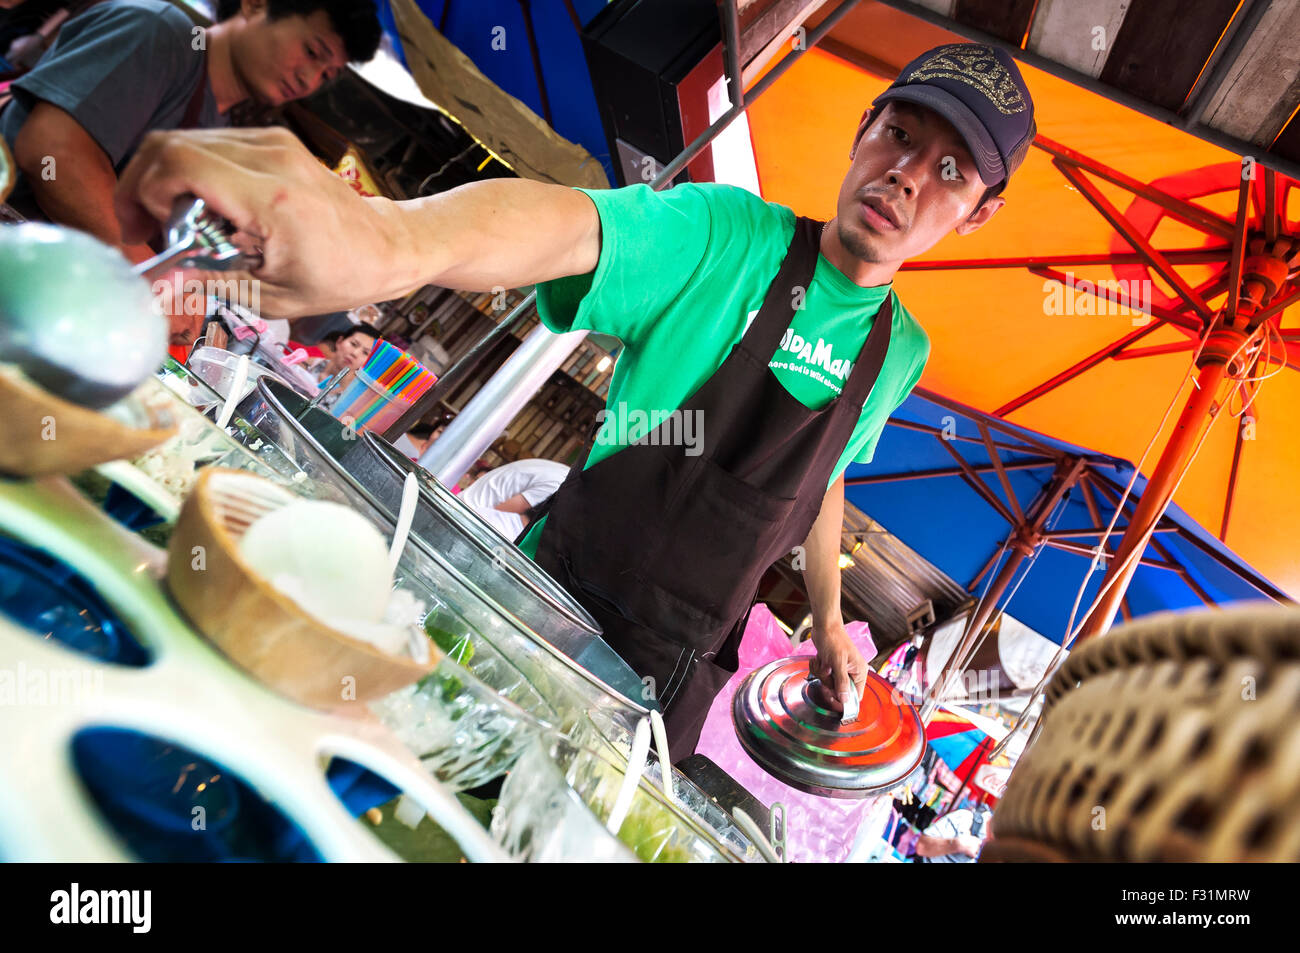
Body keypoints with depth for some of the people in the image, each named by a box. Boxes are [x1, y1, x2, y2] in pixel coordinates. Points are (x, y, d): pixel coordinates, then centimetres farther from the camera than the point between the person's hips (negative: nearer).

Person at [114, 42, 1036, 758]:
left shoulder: (900, 352, 3)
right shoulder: (728, 236, -16)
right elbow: (569, 224, -36)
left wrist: (829, 622, 22)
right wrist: (391, 237, -57)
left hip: (679, 670, 5)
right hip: (562, 604, -4)